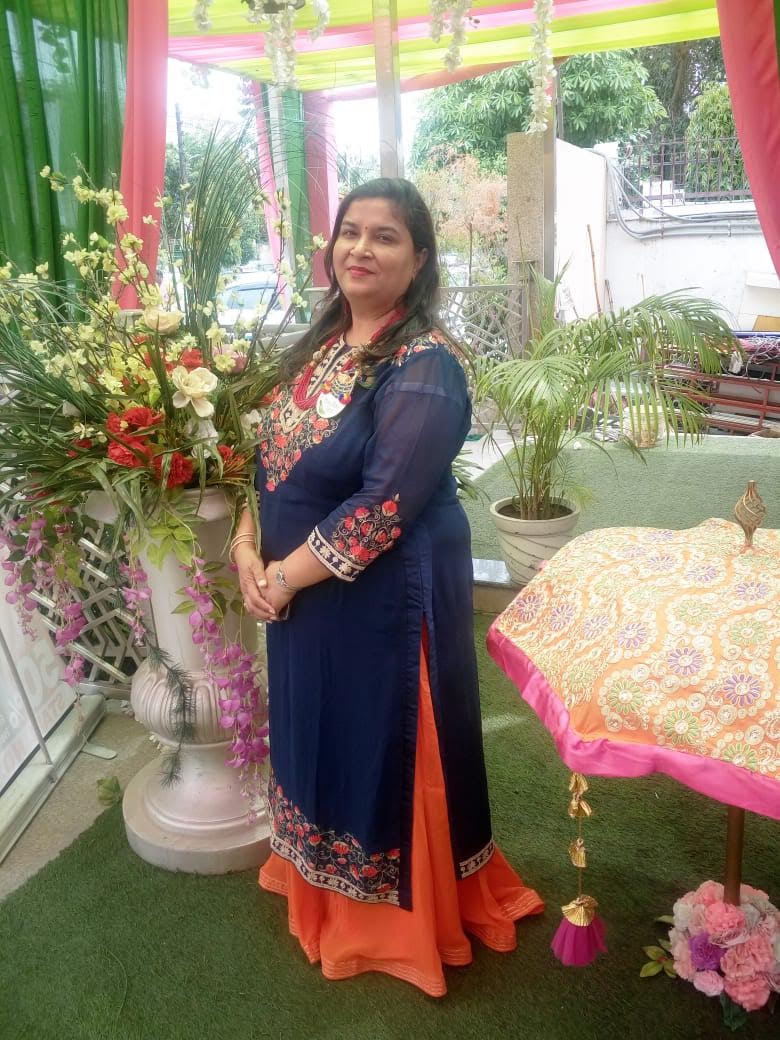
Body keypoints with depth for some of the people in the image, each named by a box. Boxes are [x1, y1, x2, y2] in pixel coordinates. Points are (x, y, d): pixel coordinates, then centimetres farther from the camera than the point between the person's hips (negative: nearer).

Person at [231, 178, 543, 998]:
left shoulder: (423, 368, -21)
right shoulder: (322, 341, 5)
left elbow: (383, 507, -25)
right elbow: (273, 456, 9)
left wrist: (284, 577, -17)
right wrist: (246, 548, -5)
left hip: (385, 594, -8)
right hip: (302, 591, 8)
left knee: (387, 742, 9)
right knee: (321, 731, 23)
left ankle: (401, 911, 36)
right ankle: (327, 886, 49)